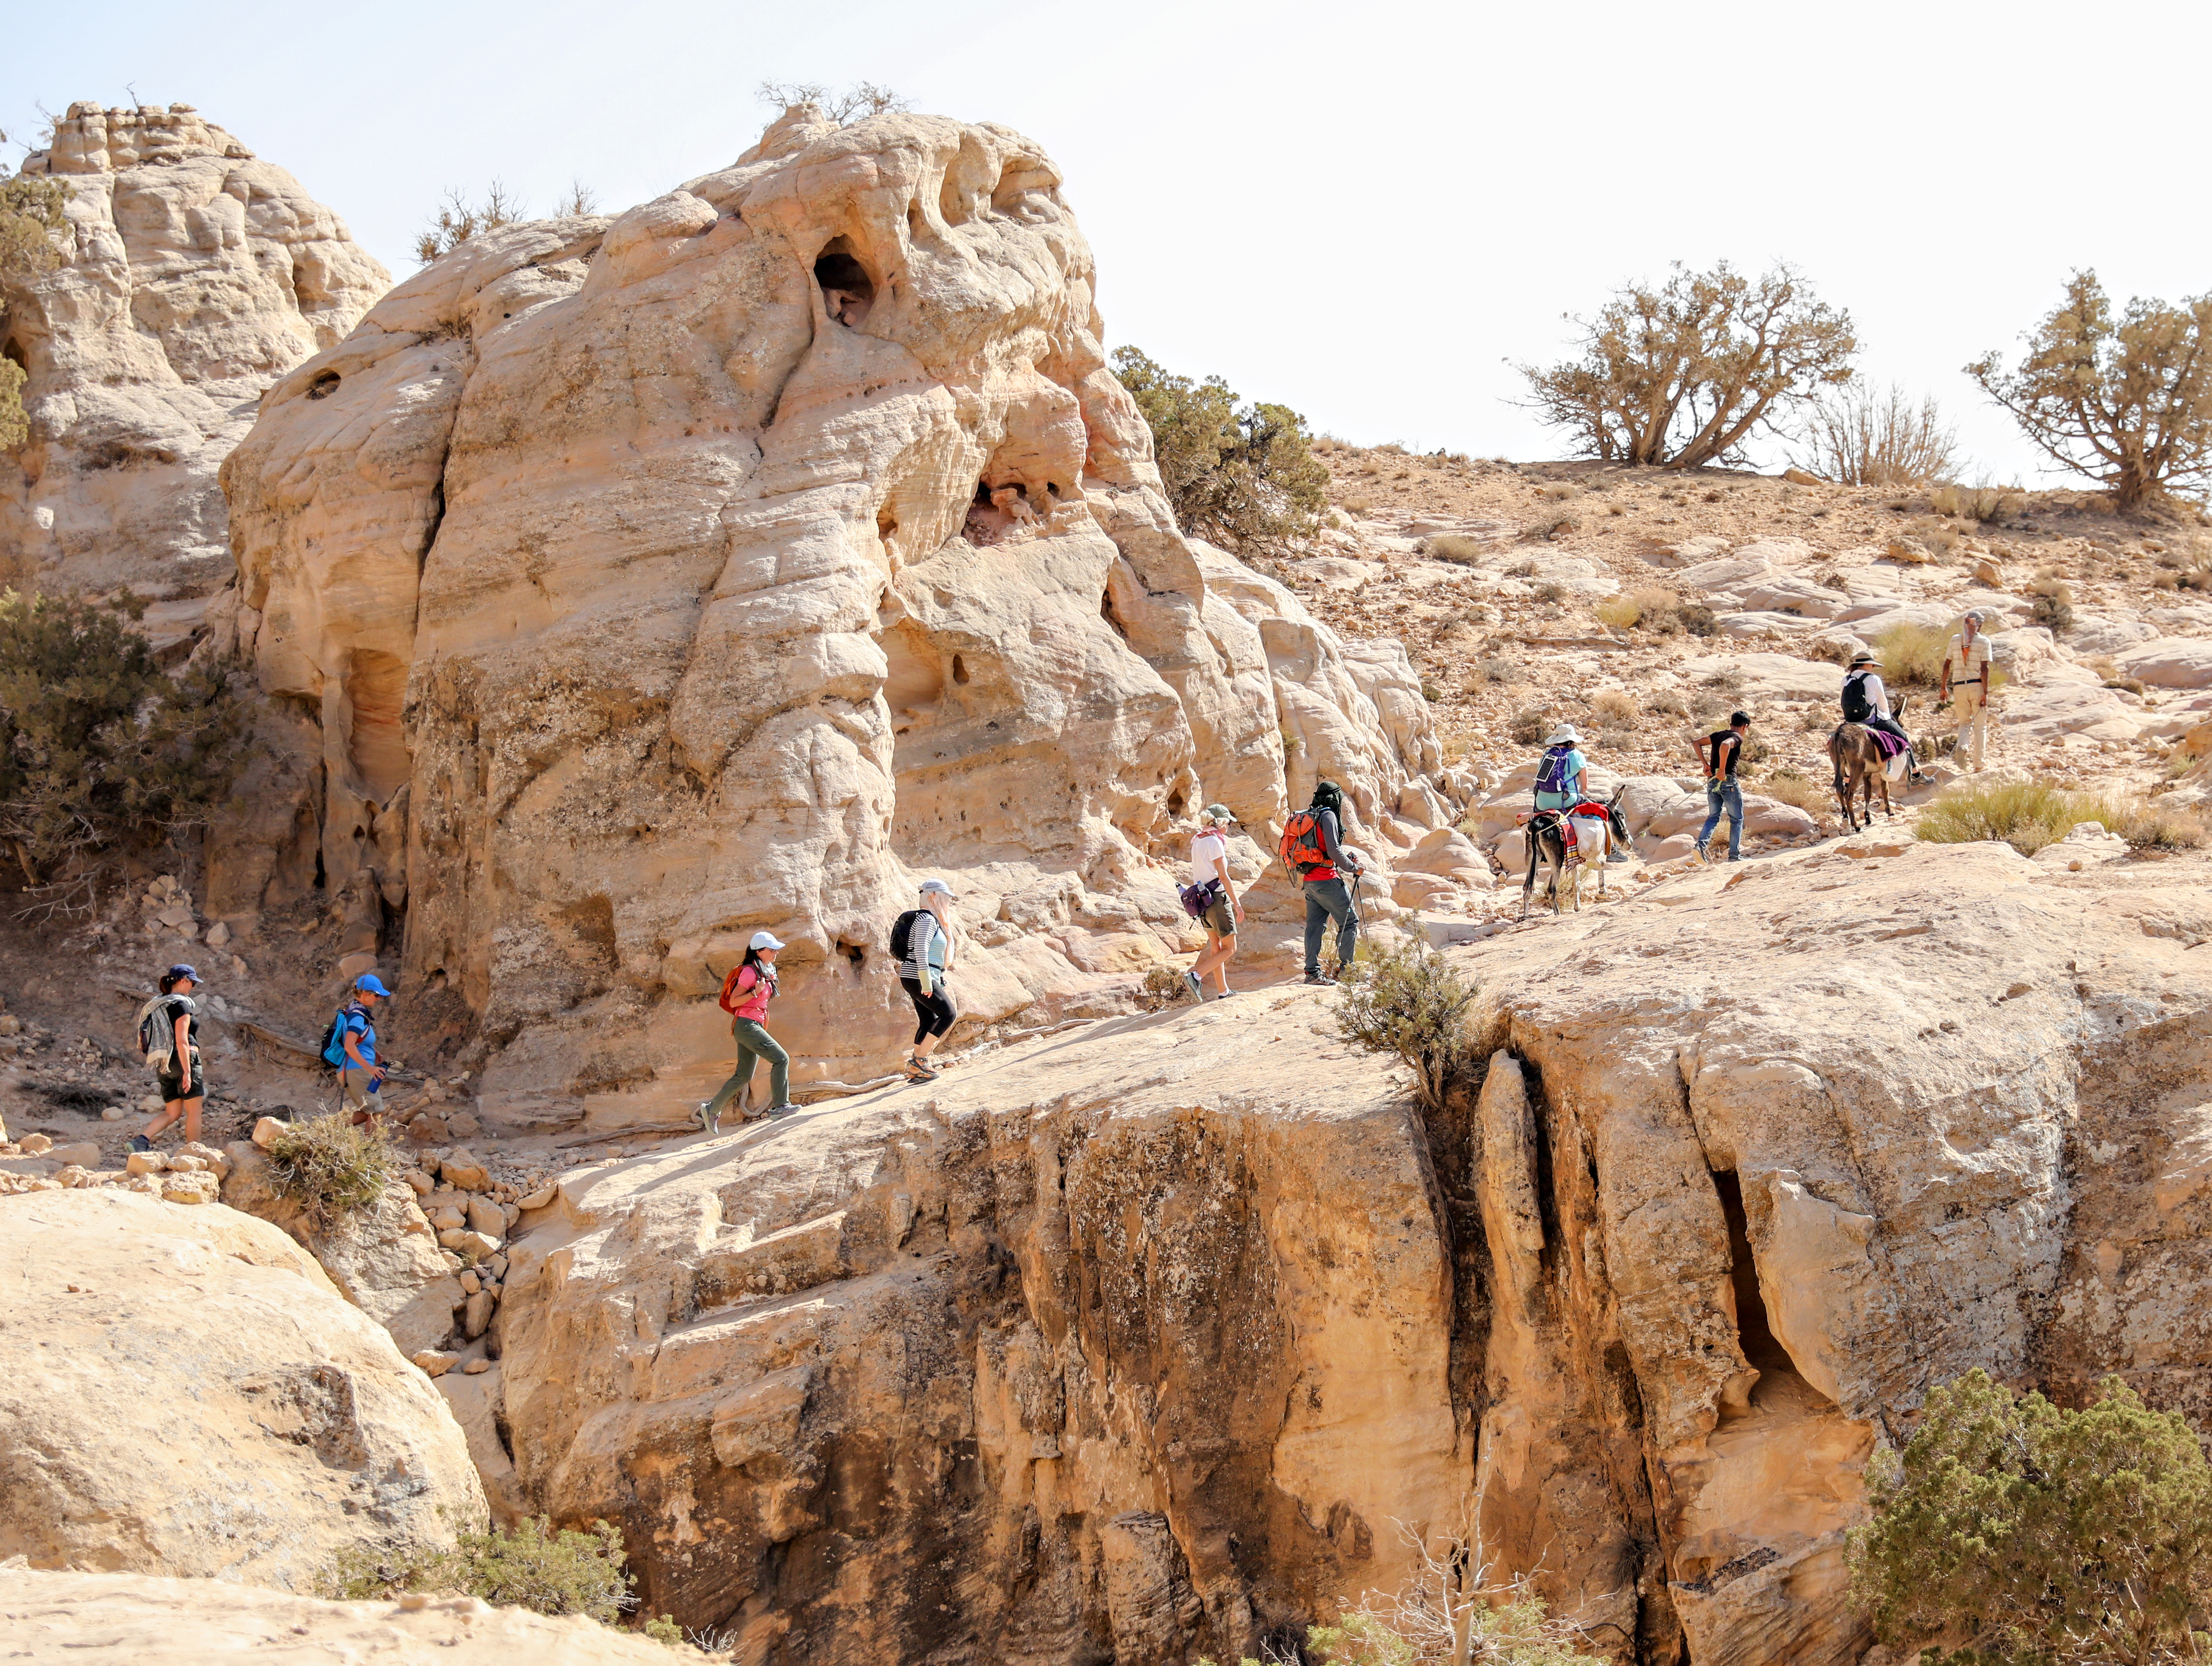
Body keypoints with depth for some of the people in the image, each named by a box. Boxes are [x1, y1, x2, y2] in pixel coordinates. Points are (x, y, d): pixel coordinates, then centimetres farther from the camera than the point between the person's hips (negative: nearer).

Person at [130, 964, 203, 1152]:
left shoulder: (158, 1004, 16)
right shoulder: (181, 1004, -9)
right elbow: (182, 1041, -17)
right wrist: (188, 1071, -19)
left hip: (163, 1065, 8)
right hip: (183, 1059, -8)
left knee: (172, 1112, 9)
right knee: (194, 1111, 0)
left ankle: (143, 1139, -10)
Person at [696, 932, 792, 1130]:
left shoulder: (766, 972, 16)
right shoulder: (750, 971, -12)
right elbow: (733, 1001, -15)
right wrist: (756, 992, -23)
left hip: (754, 1026, 10)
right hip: (746, 1025, -10)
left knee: (744, 1076, 12)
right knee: (781, 1058, -17)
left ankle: (711, 1110, 20)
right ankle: (780, 1106, -19)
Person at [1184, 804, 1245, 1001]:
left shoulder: (1197, 842, 11)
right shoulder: (1214, 842, -13)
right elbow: (1223, 876, -15)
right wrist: (1236, 903, -13)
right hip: (1217, 897, -9)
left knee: (1216, 948, 14)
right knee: (1229, 948, -3)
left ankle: (1223, 991, 18)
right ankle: (1196, 976, -15)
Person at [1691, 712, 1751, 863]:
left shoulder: (1718, 735, 13)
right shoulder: (1737, 738, -8)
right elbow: (1725, 746, -30)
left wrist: (1705, 764, 10)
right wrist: (1722, 770, -25)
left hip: (1713, 781, 6)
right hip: (1729, 781, -6)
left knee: (1713, 816, 14)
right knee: (1737, 819, 8)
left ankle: (1701, 845, -8)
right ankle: (1734, 855, 8)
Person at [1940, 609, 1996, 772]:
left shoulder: (1955, 640, 5)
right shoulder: (1984, 642, -5)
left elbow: (1947, 665, 6)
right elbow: (1984, 668, -11)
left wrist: (1944, 688, 13)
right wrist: (1986, 693, -10)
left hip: (1959, 686, 3)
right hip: (1977, 685, -3)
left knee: (1965, 722, 18)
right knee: (1980, 726, 7)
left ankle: (1961, 745, -14)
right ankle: (1978, 767, 6)